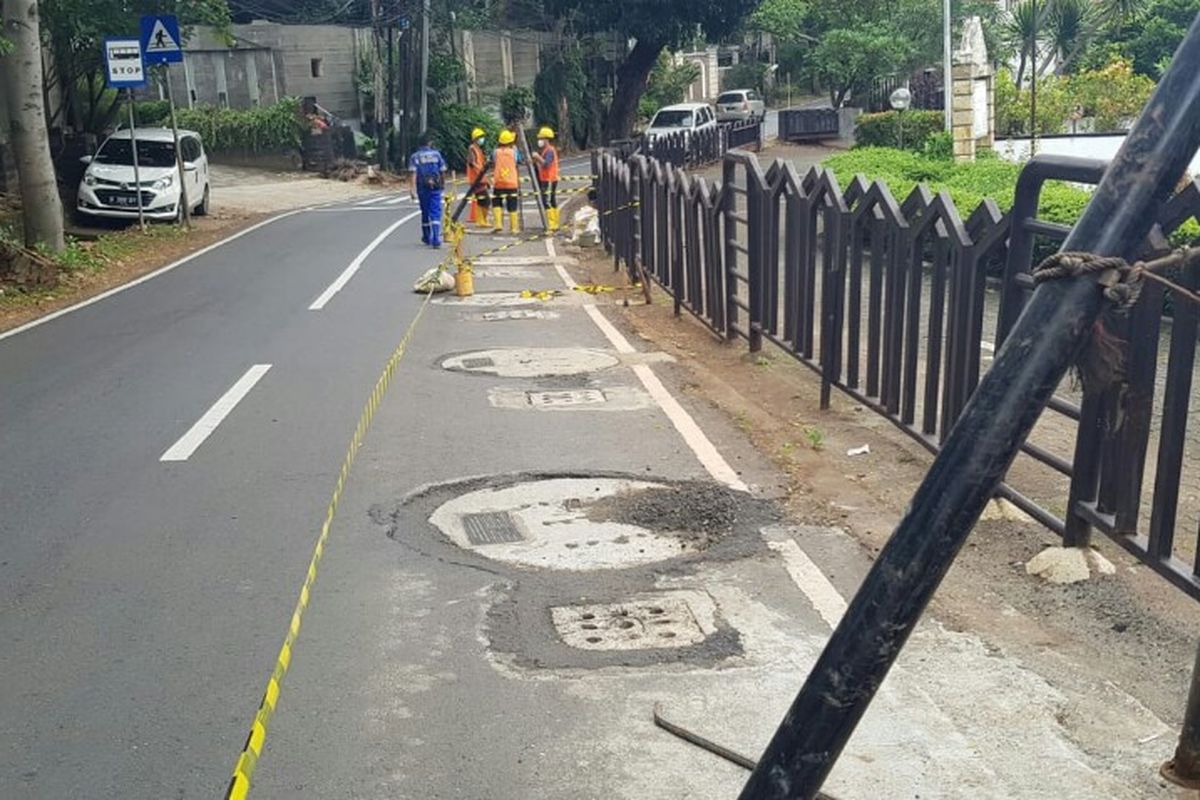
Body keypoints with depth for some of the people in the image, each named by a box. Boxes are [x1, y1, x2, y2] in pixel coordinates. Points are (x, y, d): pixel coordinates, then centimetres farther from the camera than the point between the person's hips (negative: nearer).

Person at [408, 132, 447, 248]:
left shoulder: (415, 157, 0)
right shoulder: (436, 154, 1)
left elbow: (413, 173, -11)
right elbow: (443, 171, 4)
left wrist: (413, 188, -16)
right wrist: (443, 183, 20)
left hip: (422, 188, 1)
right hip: (435, 188, -1)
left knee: (425, 212, 17)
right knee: (435, 213, -5)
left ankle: (427, 237, 31)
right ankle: (435, 239, -20)